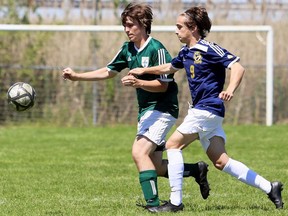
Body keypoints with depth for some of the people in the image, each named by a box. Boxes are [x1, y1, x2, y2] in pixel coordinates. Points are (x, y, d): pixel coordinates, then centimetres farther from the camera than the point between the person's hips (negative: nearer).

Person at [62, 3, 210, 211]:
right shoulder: (128, 49, 7)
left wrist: (138, 83, -32)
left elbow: (163, 85, -18)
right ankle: (197, 170, 29)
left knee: (139, 152, -23)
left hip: (162, 109, -9)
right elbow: (108, 72, 16)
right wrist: (76, 76, 8)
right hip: (146, 110, 9)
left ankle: (152, 203, -23)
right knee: (157, 167, 10)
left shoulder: (157, 50, -17)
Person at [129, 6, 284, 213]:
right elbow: (169, 67, 34)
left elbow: (238, 67, -18)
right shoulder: (186, 52, 15)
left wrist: (230, 90, -34)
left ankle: (176, 201, -6)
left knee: (173, 145, -8)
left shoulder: (208, 49, -12)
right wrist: (144, 70, 30)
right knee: (220, 161, 4)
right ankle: (269, 188, 5)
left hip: (207, 109, -9)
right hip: (203, 110, 9)